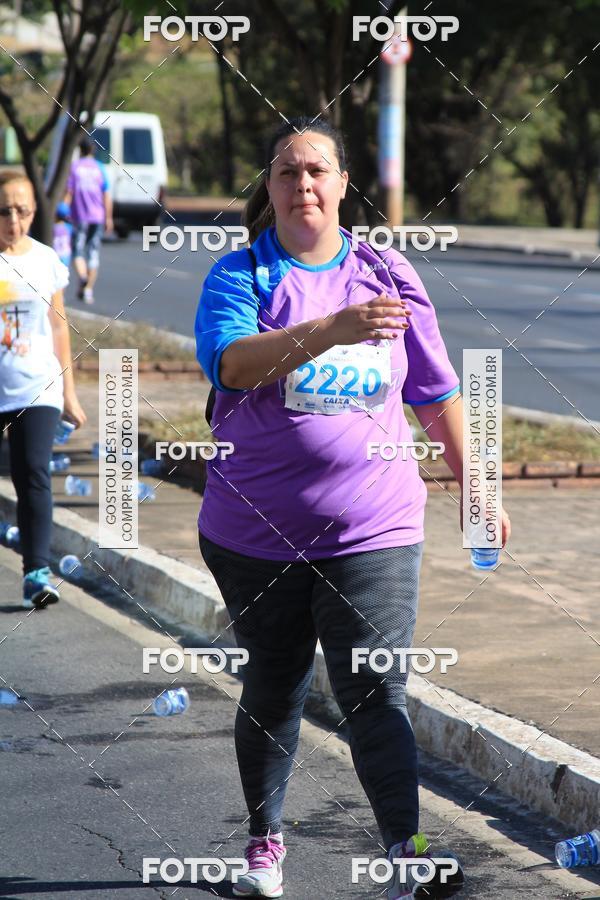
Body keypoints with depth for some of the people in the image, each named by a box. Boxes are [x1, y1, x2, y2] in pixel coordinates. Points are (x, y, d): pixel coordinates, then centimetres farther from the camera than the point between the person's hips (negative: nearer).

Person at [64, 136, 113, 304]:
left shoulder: (74, 167, -2)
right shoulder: (100, 168, 4)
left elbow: (68, 193, -6)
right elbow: (106, 196, 2)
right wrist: (108, 218, 6)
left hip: (79, 216, -2)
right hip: (97, 216, 2)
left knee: (78, 251, 3)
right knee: (93, 253, 7)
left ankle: (83, 276, -26)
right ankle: (89, 290, 3)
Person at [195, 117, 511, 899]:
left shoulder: (389, 275, 6)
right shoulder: (239, 275, -2)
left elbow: (436, 393, 16)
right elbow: (233, 363, -23)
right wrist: (331, 330, -36)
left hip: (373, 532, 0)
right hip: (257, 534, 0)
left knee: (375, 693, -10)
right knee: (272, 693, 12)